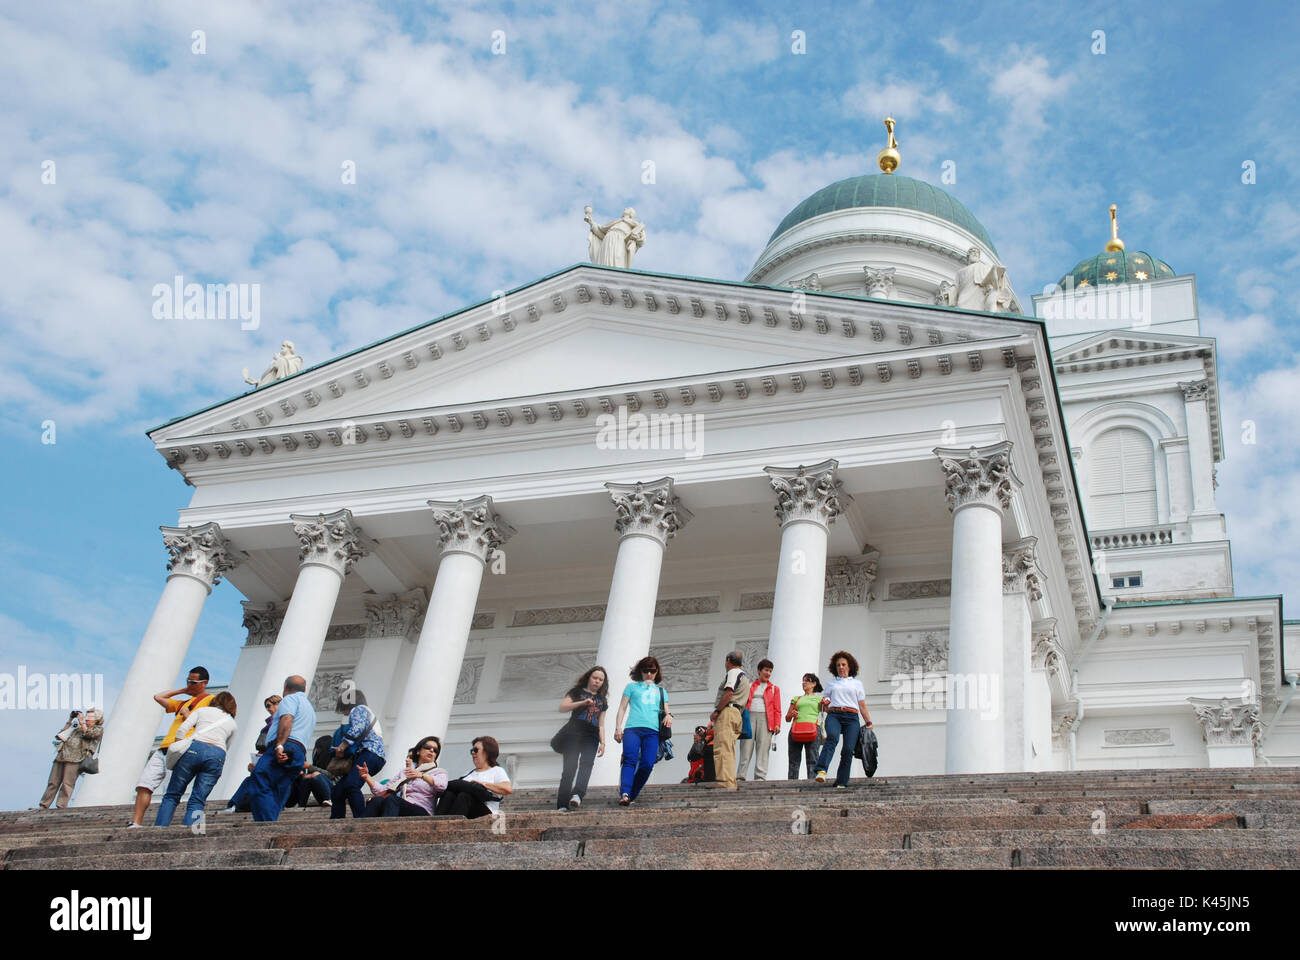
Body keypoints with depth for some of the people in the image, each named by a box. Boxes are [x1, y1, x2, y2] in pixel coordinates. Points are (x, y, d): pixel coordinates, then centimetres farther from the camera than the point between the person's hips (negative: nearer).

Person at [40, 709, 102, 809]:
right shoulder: (78, 728, 30)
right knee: (53, 783, 1)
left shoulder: (98, 729, 13)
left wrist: (81, 721, 2)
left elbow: (88, 733, -6)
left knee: (67, 784, -12)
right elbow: (60, 736, 27)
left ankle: (61, 806, -11)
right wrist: (69, 721, 24)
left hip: (75, 759, -5)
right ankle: (44, 806, 3)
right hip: (61, 756, 5)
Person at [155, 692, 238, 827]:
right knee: (197, 802, 2)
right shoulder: (233, 724, 29)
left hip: (194, 748, -1)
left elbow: (182, 729, 10)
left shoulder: (202, 710, 25)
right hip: (217, 754, 1)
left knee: (172, 795, 7)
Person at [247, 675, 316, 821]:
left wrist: (280, 745, -23)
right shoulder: (310, 708, 37)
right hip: (300, 755, 9)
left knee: (259, 787, -17)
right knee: (276, 800, 4)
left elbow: (287, 719, -12)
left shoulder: (290, 698, 9)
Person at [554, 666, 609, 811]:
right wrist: (583, 703, -9)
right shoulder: (577, 692, 16)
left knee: (586, 764, -25)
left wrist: (603, 742, 13)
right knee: (570, 766, -16)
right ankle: (562, 805, -22)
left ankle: (577, 795, -47)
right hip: (574, 732, -3)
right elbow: (562, 707, 0)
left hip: (591, 735, 3)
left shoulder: (602, 700, 28)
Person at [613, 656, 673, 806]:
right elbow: (622, 708, 17)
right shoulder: (632, 687, 22)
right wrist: (618, 728, 4)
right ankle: (625, 794, -36)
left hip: (652, 731, 2)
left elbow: (666, 711, 25)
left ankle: (631, 796, -7)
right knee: (630, 760, -22)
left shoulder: (661, 690, 29)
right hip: (632, 728, -2)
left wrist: (668, 716, -1)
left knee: (647, 764, -15)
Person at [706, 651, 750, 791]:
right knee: (729, 750, 6)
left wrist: (716, 711, -12)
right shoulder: (745, 677, 30)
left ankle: (724, 781, -29)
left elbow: (729, 693, -15)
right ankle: (730, 782, -1)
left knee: (722, 748, -18)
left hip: (727, 711, -10)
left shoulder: (733, 672, 0)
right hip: (738, 714, 10)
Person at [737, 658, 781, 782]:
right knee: (746, 747, -7)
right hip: (749, 716, 1)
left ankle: (760, 776, -10)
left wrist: (777, 724, -2)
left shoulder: (774, 688, 18)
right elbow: (743, 703, 15)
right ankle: (741, 775, -9)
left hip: (765, 718, 0)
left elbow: (777, 709, 11)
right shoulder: (750, 686, 20)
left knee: (762, 748, -8)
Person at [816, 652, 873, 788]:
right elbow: (826, 705, 25)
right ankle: (821, 771, -49)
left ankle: (841, 783, -10)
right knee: (832, 737, -31)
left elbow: (862, 705, 18)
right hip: (834, 715, -1)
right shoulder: (831, 682, 23)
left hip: (851, 717, 1)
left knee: (848, 749, -14)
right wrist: (824, 704, 2)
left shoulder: (857, 683, 21)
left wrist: (869, 722, 8)